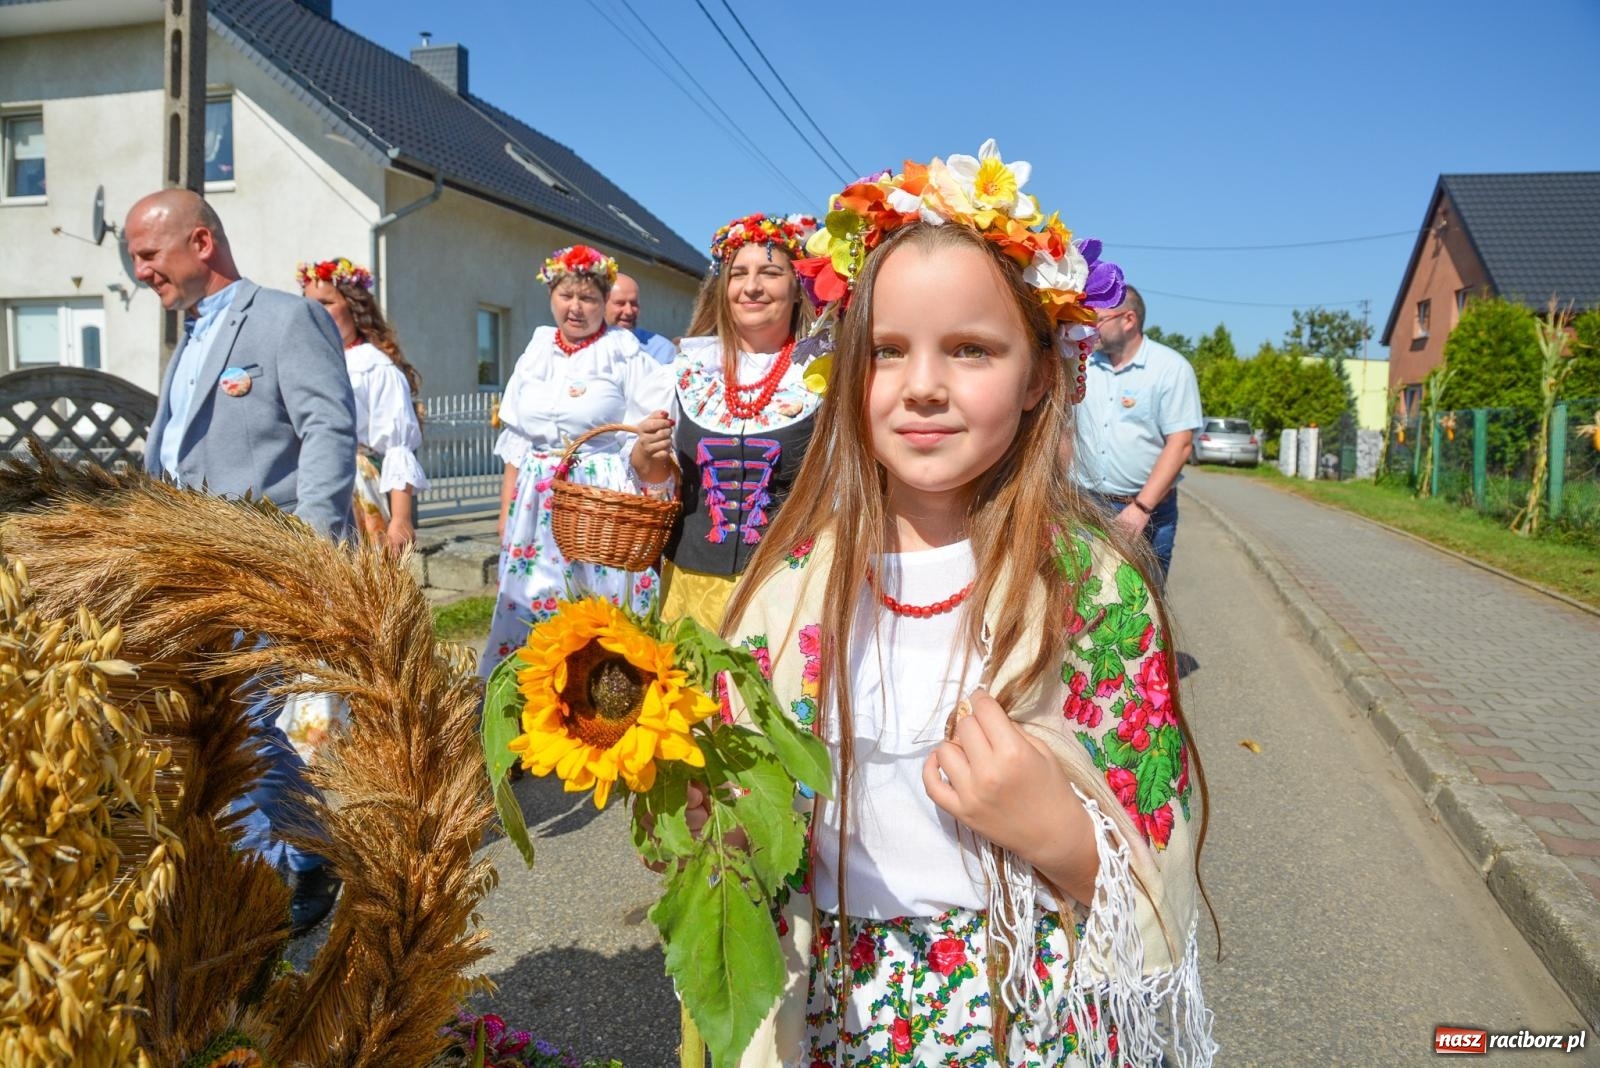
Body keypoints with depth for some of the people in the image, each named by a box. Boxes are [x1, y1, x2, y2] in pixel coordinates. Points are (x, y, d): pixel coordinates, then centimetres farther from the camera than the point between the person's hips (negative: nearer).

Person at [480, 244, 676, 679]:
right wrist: (505, 516, 12)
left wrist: (652, 444, -32)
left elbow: (651, 440, -9)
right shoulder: (535, 356, 11)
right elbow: (515, 446, 15)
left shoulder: (625, 355, -5)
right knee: (530, 620, 8)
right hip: (536, 511, 5)